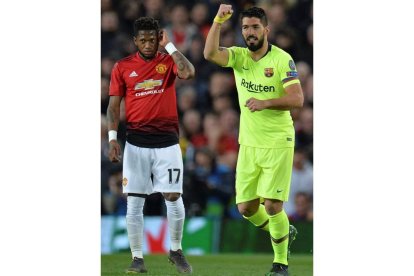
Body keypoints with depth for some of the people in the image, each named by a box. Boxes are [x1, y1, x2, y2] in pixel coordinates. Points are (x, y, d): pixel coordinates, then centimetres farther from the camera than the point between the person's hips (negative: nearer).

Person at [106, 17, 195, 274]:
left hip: (167, 141, -1)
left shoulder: (168, 61, 3)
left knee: (174, 198, -3)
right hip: (136, 142, 1)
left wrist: (169, 45, -11)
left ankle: (176, 250, 17)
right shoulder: (122, 67, 4)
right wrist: (112, 138, -7)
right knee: (134, 202, -1)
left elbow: (188, 72, -19)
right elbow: (114, 106, 4)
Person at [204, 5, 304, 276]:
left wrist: (265, 103, -28)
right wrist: (219, 21, -26)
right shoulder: (238, 56, 3)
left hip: (278, 144, -5)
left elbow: (297, 98, -15)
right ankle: (284, 233, 33)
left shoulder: (282, 60, -9)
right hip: (248, 144, 5)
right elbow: (210, 53, -16)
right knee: (246, 207, 6)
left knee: (272, 205, -10)